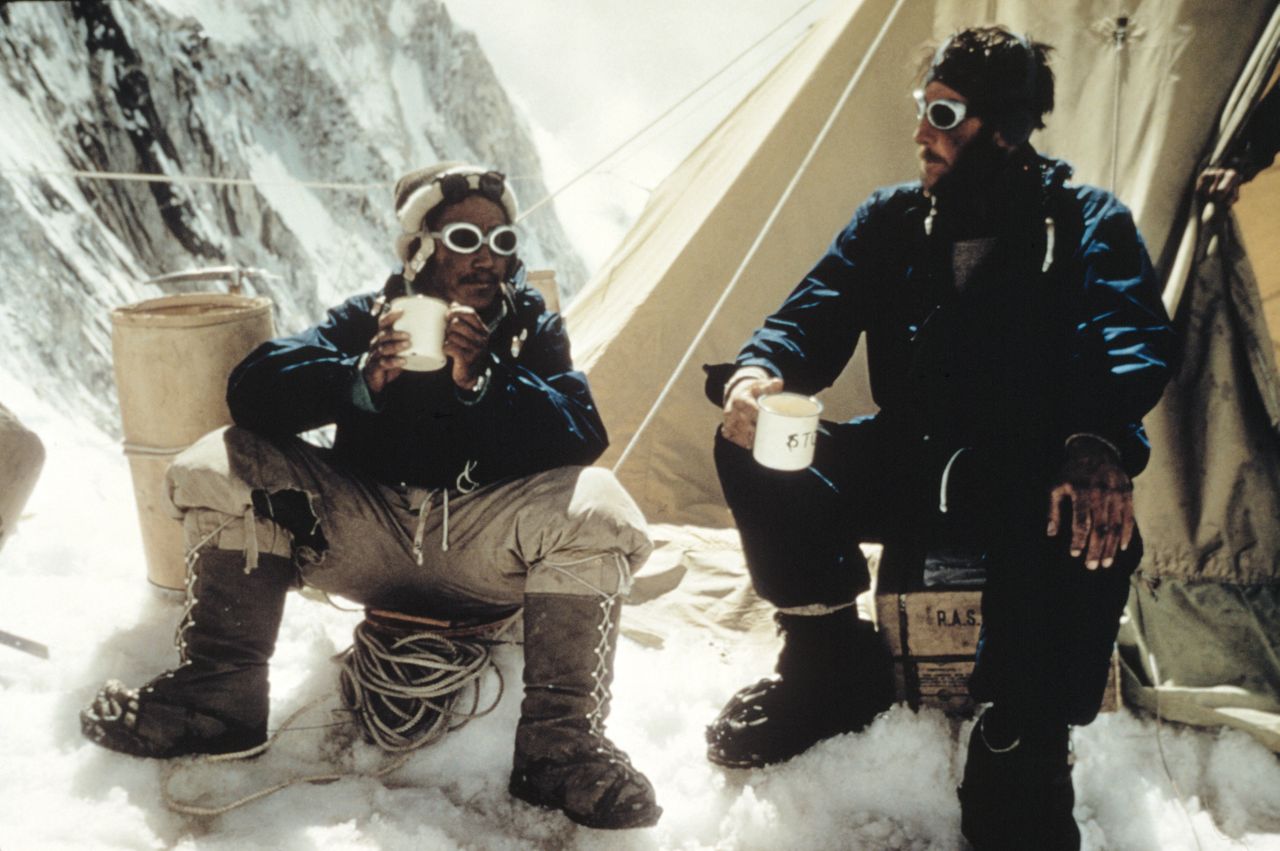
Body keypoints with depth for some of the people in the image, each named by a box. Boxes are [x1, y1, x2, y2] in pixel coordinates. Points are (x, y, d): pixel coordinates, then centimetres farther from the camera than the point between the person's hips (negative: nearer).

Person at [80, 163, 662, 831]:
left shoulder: (532, 328, 1)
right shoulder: (366, 319, 3)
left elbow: (582, 436, -14)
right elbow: (254, 389, -10)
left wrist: (482, 380, -27)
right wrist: (361, 375, -27)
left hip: (480, 548, -1)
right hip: (363, 536, 2)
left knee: (595, 507, -31)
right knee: (222, 465, -15)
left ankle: (560, 746, -26)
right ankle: (217, 694, -11)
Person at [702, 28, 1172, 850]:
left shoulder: (1089, 222, -1)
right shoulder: (892, 218, 8)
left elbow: (1129, 347, -18)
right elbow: (813, 317, -1)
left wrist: (1099, 447, -41)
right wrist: (756, 371, -27)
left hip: (1028, 475, -3)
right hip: (910, 465, 4)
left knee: (1096, 524, -39)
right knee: (752, 449, -19)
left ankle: (1022, 748, -16)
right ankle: (834, 663, -1)